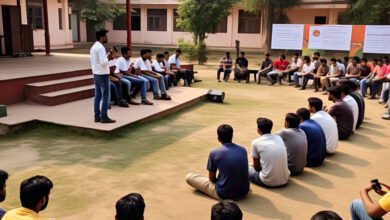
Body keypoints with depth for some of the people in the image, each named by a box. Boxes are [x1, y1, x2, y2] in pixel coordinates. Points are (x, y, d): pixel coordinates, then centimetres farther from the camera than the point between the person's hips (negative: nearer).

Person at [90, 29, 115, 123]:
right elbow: (103, 62, -24)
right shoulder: (100, 47, -17)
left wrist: (107, 57, 12)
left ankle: (97, 116, 15)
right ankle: (104, 117, 0)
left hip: (96, 74, 10)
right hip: (103, 75, -10)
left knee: (98, 96, 11)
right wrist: (108, 57, -6)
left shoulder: (93, 47, 14)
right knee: (106, 96, -3)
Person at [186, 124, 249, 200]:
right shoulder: (243, 150, 1)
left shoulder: (214, 153, -11)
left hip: (223, 194, -5)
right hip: (244, 192, 6)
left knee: (189, 177, 9)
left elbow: (212, 178, -1)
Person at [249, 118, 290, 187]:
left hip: (268, 182, -6)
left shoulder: (256, 142, -7)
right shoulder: (279, 138, 6)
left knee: (248, 168, 20)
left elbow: (257, 167, 2)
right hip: (285, 180, 6)